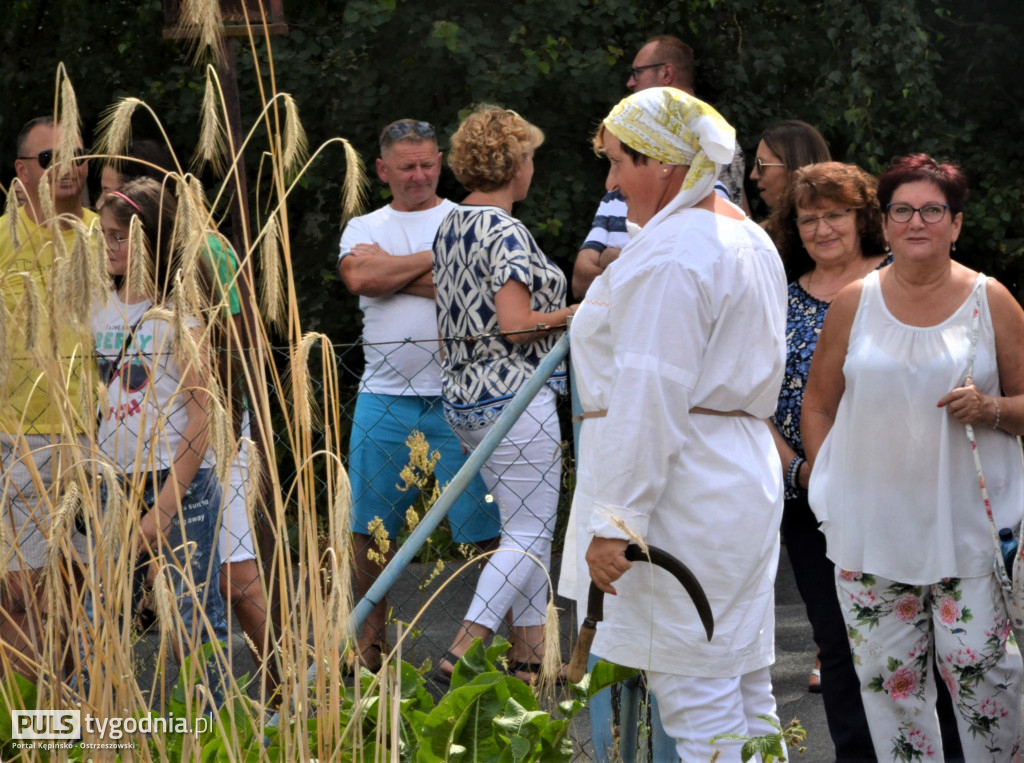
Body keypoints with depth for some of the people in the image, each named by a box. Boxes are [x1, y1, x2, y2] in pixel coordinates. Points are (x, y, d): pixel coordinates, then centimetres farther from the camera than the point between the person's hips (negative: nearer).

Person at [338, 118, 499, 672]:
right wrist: (437, 258, -6)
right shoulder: (363, 228, 14)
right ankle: (370, 643, 21)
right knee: (370, 527, 8)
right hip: (384, 397, 3)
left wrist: (393, 273, -10)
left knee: (484, 524, -6)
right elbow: (358, 275, -8)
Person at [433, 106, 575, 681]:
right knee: (529, 533, -6)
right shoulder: (505, 232, -15)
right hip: (514, 396, -10)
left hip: (466, 396, 10)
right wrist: (576, 315, -7)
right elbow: (516, 323, -22)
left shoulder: (452, 226, 13)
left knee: (530, 526, 15)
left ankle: (530, 655, 16)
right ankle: (462, 656, -13)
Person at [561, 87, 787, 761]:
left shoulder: (668, 253, -16)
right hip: (746, 471, 10)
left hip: (678, 484, -10)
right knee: (746, 691, 13)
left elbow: (648, 399, -21)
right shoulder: (750, 239, 15)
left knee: (697, 704, -6)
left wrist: (614, 521, -19)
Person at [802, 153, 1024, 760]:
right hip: (870, 524, 2)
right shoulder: (855, 304, 7)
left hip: (969, 523, -2)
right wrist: (828, 487, 4)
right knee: (888, 675, 4)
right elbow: (818, 404, 13)